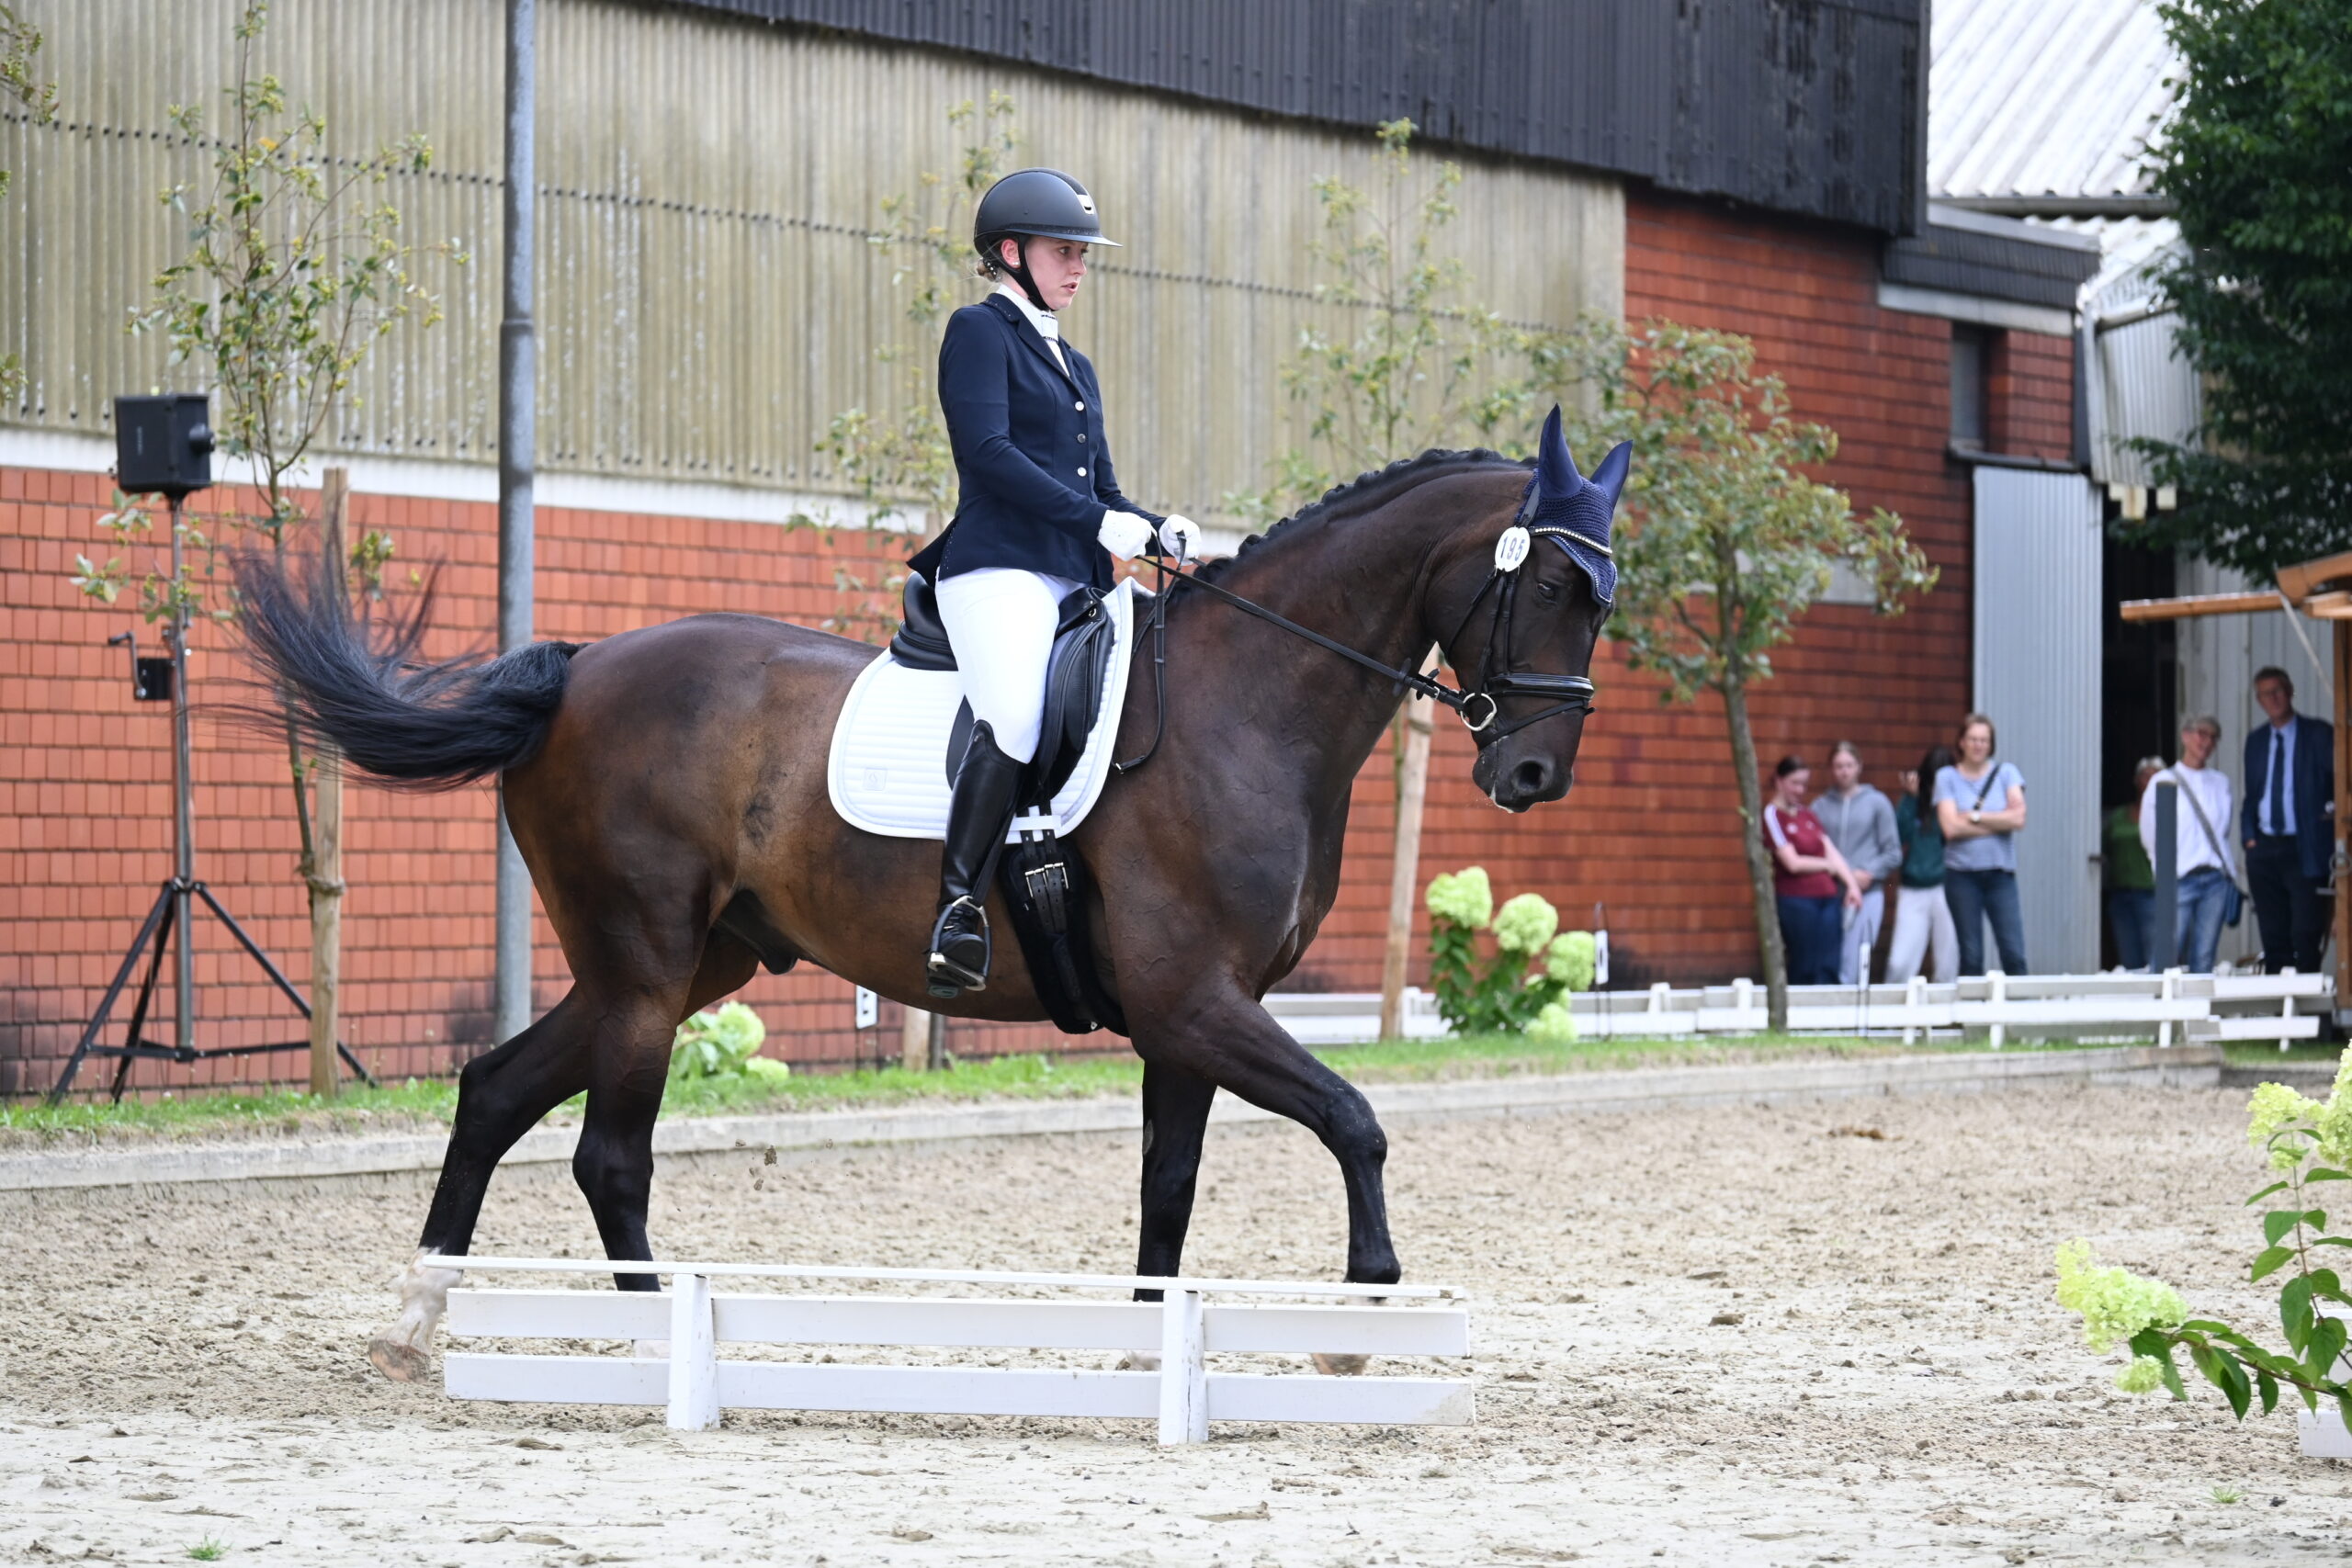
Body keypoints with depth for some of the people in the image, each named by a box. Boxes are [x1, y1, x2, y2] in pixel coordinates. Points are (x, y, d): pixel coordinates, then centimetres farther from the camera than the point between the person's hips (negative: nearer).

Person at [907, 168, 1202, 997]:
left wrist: (1159, 530, 4)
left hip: (1079, 584, 9)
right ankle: (959, 906, -36)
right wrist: (1097, 520, -15)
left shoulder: (1075, 367, 29)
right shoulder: (981, 332, 4)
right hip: (999, 571, -9)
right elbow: (987, 449, -10)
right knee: (1015, 719, -32)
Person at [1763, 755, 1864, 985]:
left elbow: (1831, 852, 10)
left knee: (1828, 969, 3)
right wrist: (1827, 865, 1)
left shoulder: (1807, 815, 16)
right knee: (1804, 970, -4)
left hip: (1827, 896, 7)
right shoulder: (1772, 816, -6)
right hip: (1796, 900, -7)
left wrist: (1851, 884, -4)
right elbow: (1793, 863, -12)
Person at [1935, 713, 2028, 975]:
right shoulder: (1947, 777, 4)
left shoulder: (2006, 772, 8)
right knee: (1971, 956, 1)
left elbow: (2019, 818, -6)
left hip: (2000, 872, 1)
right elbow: (1951, 827, -8)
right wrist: (1998, 822, -7)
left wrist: (1974, 817, -7)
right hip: (1962, 873, -1)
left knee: (2014, 954, -8)